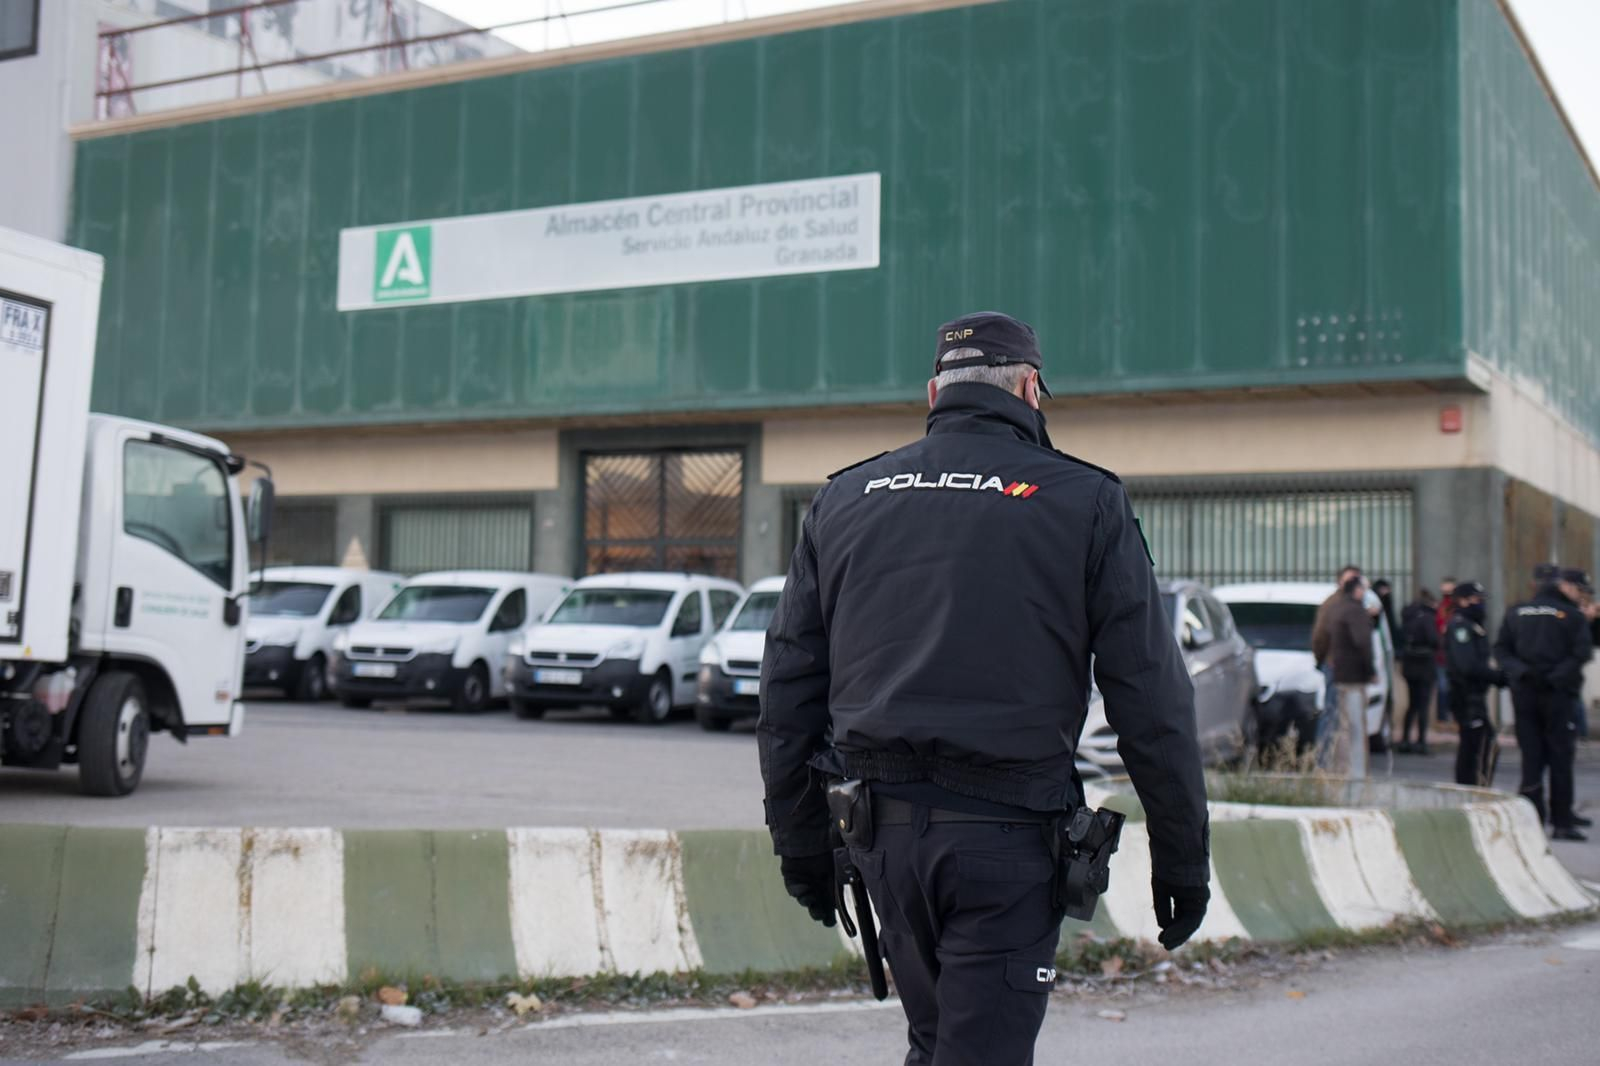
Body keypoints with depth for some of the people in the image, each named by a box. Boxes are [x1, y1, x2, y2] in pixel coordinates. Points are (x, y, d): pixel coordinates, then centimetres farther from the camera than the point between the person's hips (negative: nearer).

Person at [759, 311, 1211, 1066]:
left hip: (882, 828, 5)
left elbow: (787, 685, 11)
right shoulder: (1084, 502, 0)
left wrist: (798, 839, 17)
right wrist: (1181, 854, 5)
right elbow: (1151, 699, -2)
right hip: (1005, 833, -4)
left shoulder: (842, 500, 11)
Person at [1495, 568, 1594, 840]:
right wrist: (1558, 676, -11)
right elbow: (1582, 652, -16)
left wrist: (1519, 671, -3)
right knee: (1561, 756, 2)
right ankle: (1561, 822, 2)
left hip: (1524, 693, 4)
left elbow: (1500, 649, 5)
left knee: (1531, 756, 9)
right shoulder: (1573, 616, -4)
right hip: (1558, 694, -4)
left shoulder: (1516, 612, 10)